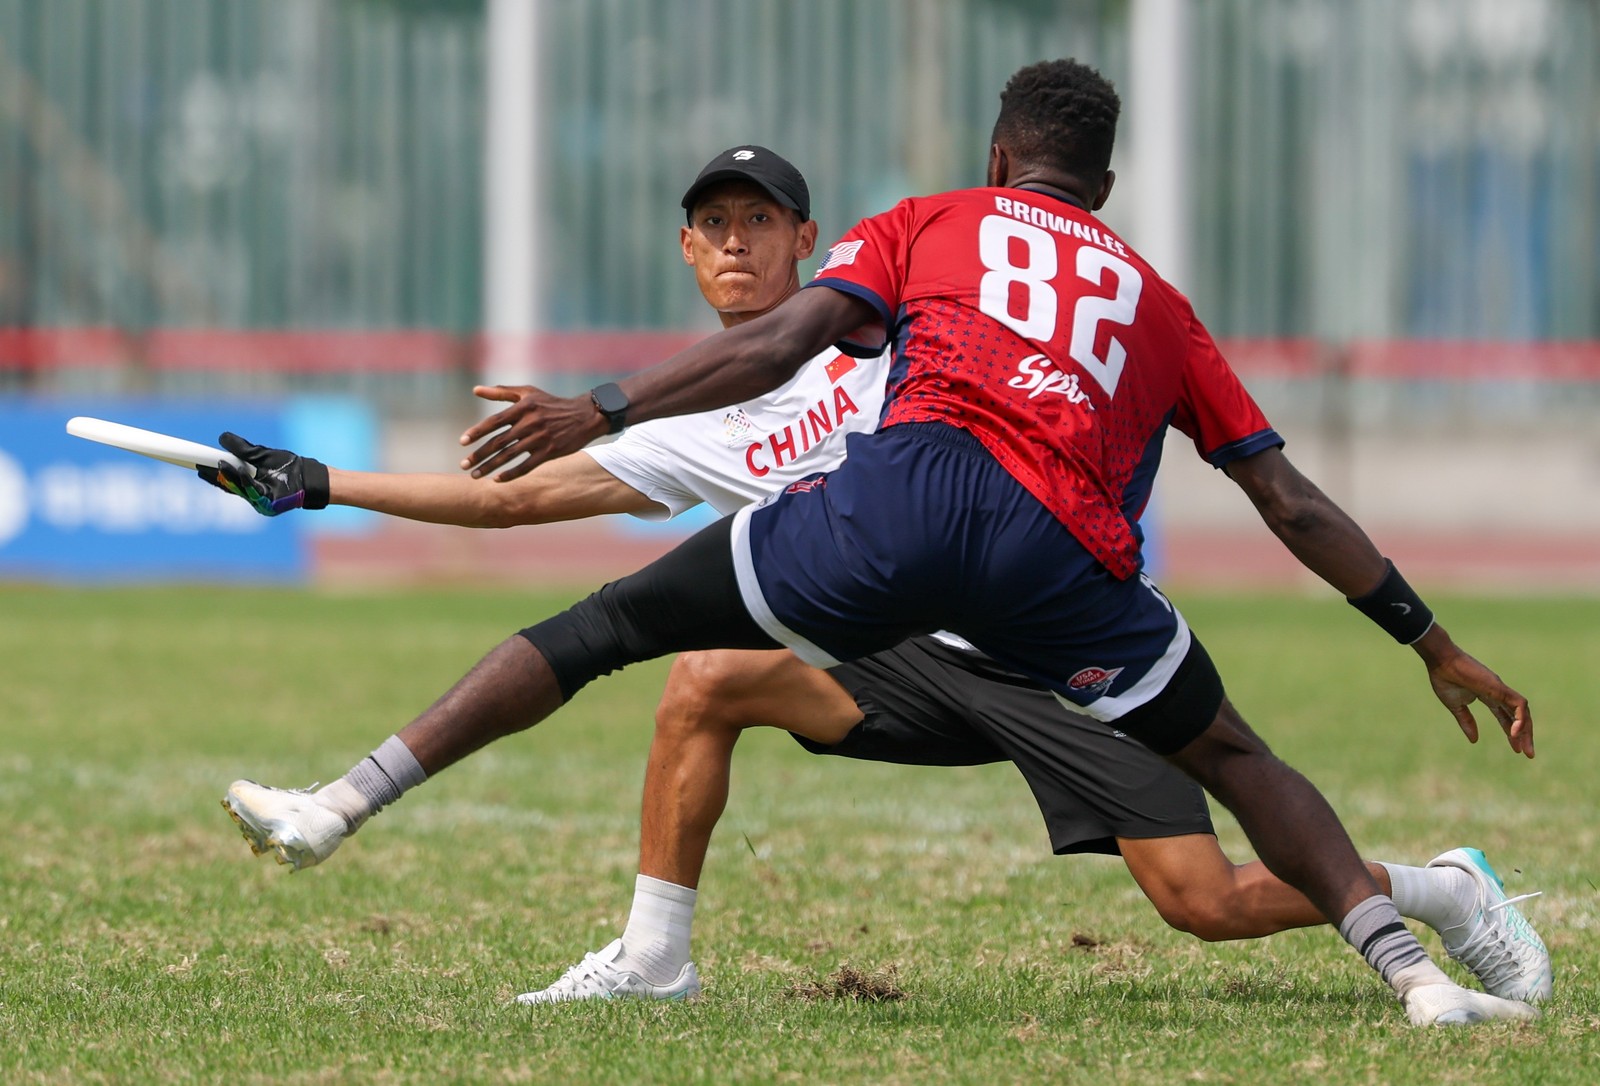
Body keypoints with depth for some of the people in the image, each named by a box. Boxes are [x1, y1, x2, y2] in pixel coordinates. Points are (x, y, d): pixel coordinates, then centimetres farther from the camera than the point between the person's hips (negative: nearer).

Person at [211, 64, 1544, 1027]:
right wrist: (1437, 645, 36)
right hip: (1070, 551, 2)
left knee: (610, 626, 10)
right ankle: (1412, 970, 6)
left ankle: (348, 800, 5)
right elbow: (1292, 504, 30)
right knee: (1235, 761, 22)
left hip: (911, 489, -2)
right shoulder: (1158, 303, 33)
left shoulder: (933, 223, 28)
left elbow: (783, 343, 10)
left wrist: (602, 413, 8)